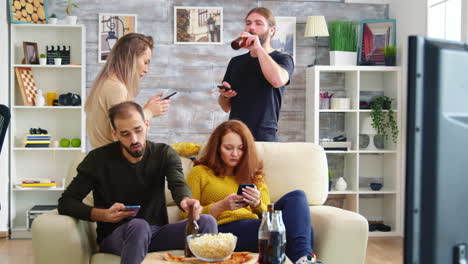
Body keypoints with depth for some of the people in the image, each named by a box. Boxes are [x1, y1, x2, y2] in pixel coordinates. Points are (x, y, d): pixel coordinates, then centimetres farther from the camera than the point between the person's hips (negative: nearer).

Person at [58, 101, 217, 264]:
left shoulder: (164, 154, 2)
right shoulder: (99, 159, -4)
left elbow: (178, 184, -17)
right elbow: (65, 203, -4)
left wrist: (186, 200, -43)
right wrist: (103, 215, -22)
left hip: (156, 233, 2)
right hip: (114, 237, -2)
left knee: (206, 222, -23)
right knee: (138, 226, -38)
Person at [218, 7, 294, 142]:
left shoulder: (282, 59, 1)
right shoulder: (236, 62, 14)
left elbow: (277, 80, -24)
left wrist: (258, 48, -14)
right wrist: (224, 95, -3)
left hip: (264, 137, -4)